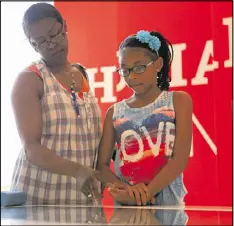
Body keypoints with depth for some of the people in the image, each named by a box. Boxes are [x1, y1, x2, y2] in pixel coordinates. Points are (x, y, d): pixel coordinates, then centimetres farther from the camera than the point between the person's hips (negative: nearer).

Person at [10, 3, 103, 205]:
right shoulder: (29, 79, -8)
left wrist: (102, 177, 4)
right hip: (39, 198, -5)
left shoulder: (84, 75, 9)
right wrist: (77, 170, -30)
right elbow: (32, 148, -17)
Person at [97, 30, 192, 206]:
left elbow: (180, 159, -8)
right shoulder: (114, 112, 7)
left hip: (167, 203, -2)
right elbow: (102, 164, 4)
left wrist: (144, 194, -16)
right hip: (125, 205, 2)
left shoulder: (178, 101, 1)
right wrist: (124, 187, -15)